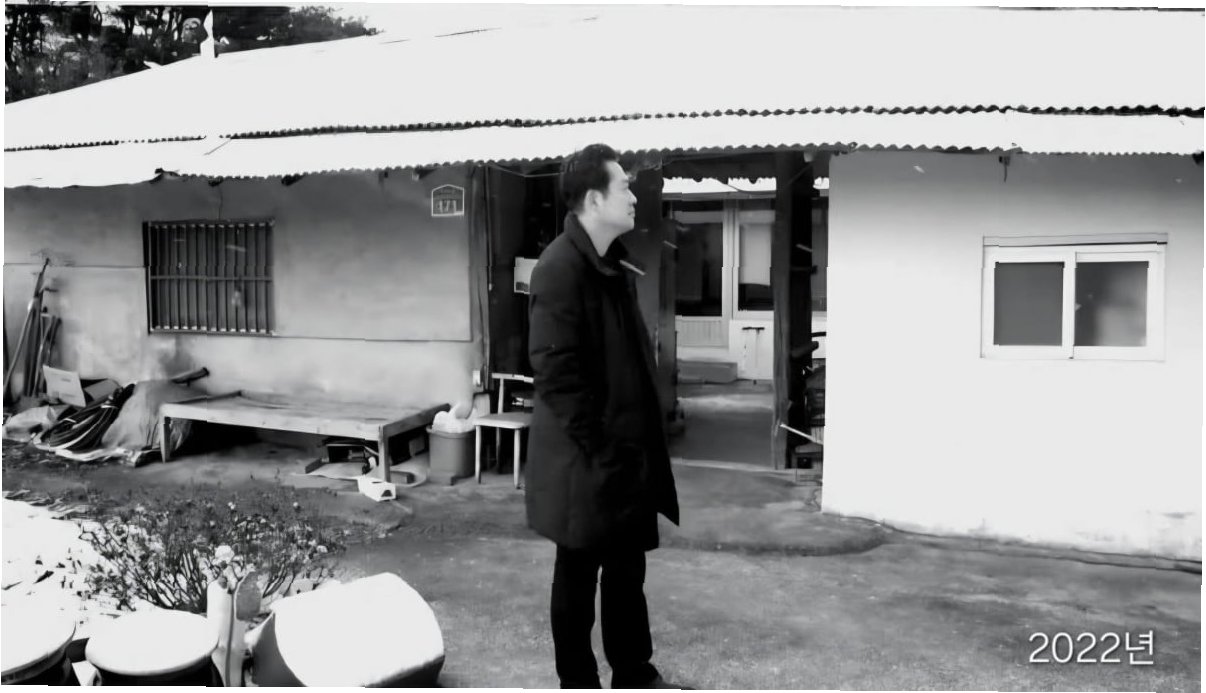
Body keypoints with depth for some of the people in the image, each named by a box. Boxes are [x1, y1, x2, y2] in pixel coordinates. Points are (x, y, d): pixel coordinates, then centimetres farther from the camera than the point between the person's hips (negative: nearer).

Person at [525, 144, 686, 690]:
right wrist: (598, 450, -19)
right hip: (587, 459, -8)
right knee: (578, 573, 8)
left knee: (628, 569, 19)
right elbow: (556, 372, -21)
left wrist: (639, 440, 12)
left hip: (628, 449, 9)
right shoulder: (559, 268, -18)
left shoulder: (616, 264, 10)